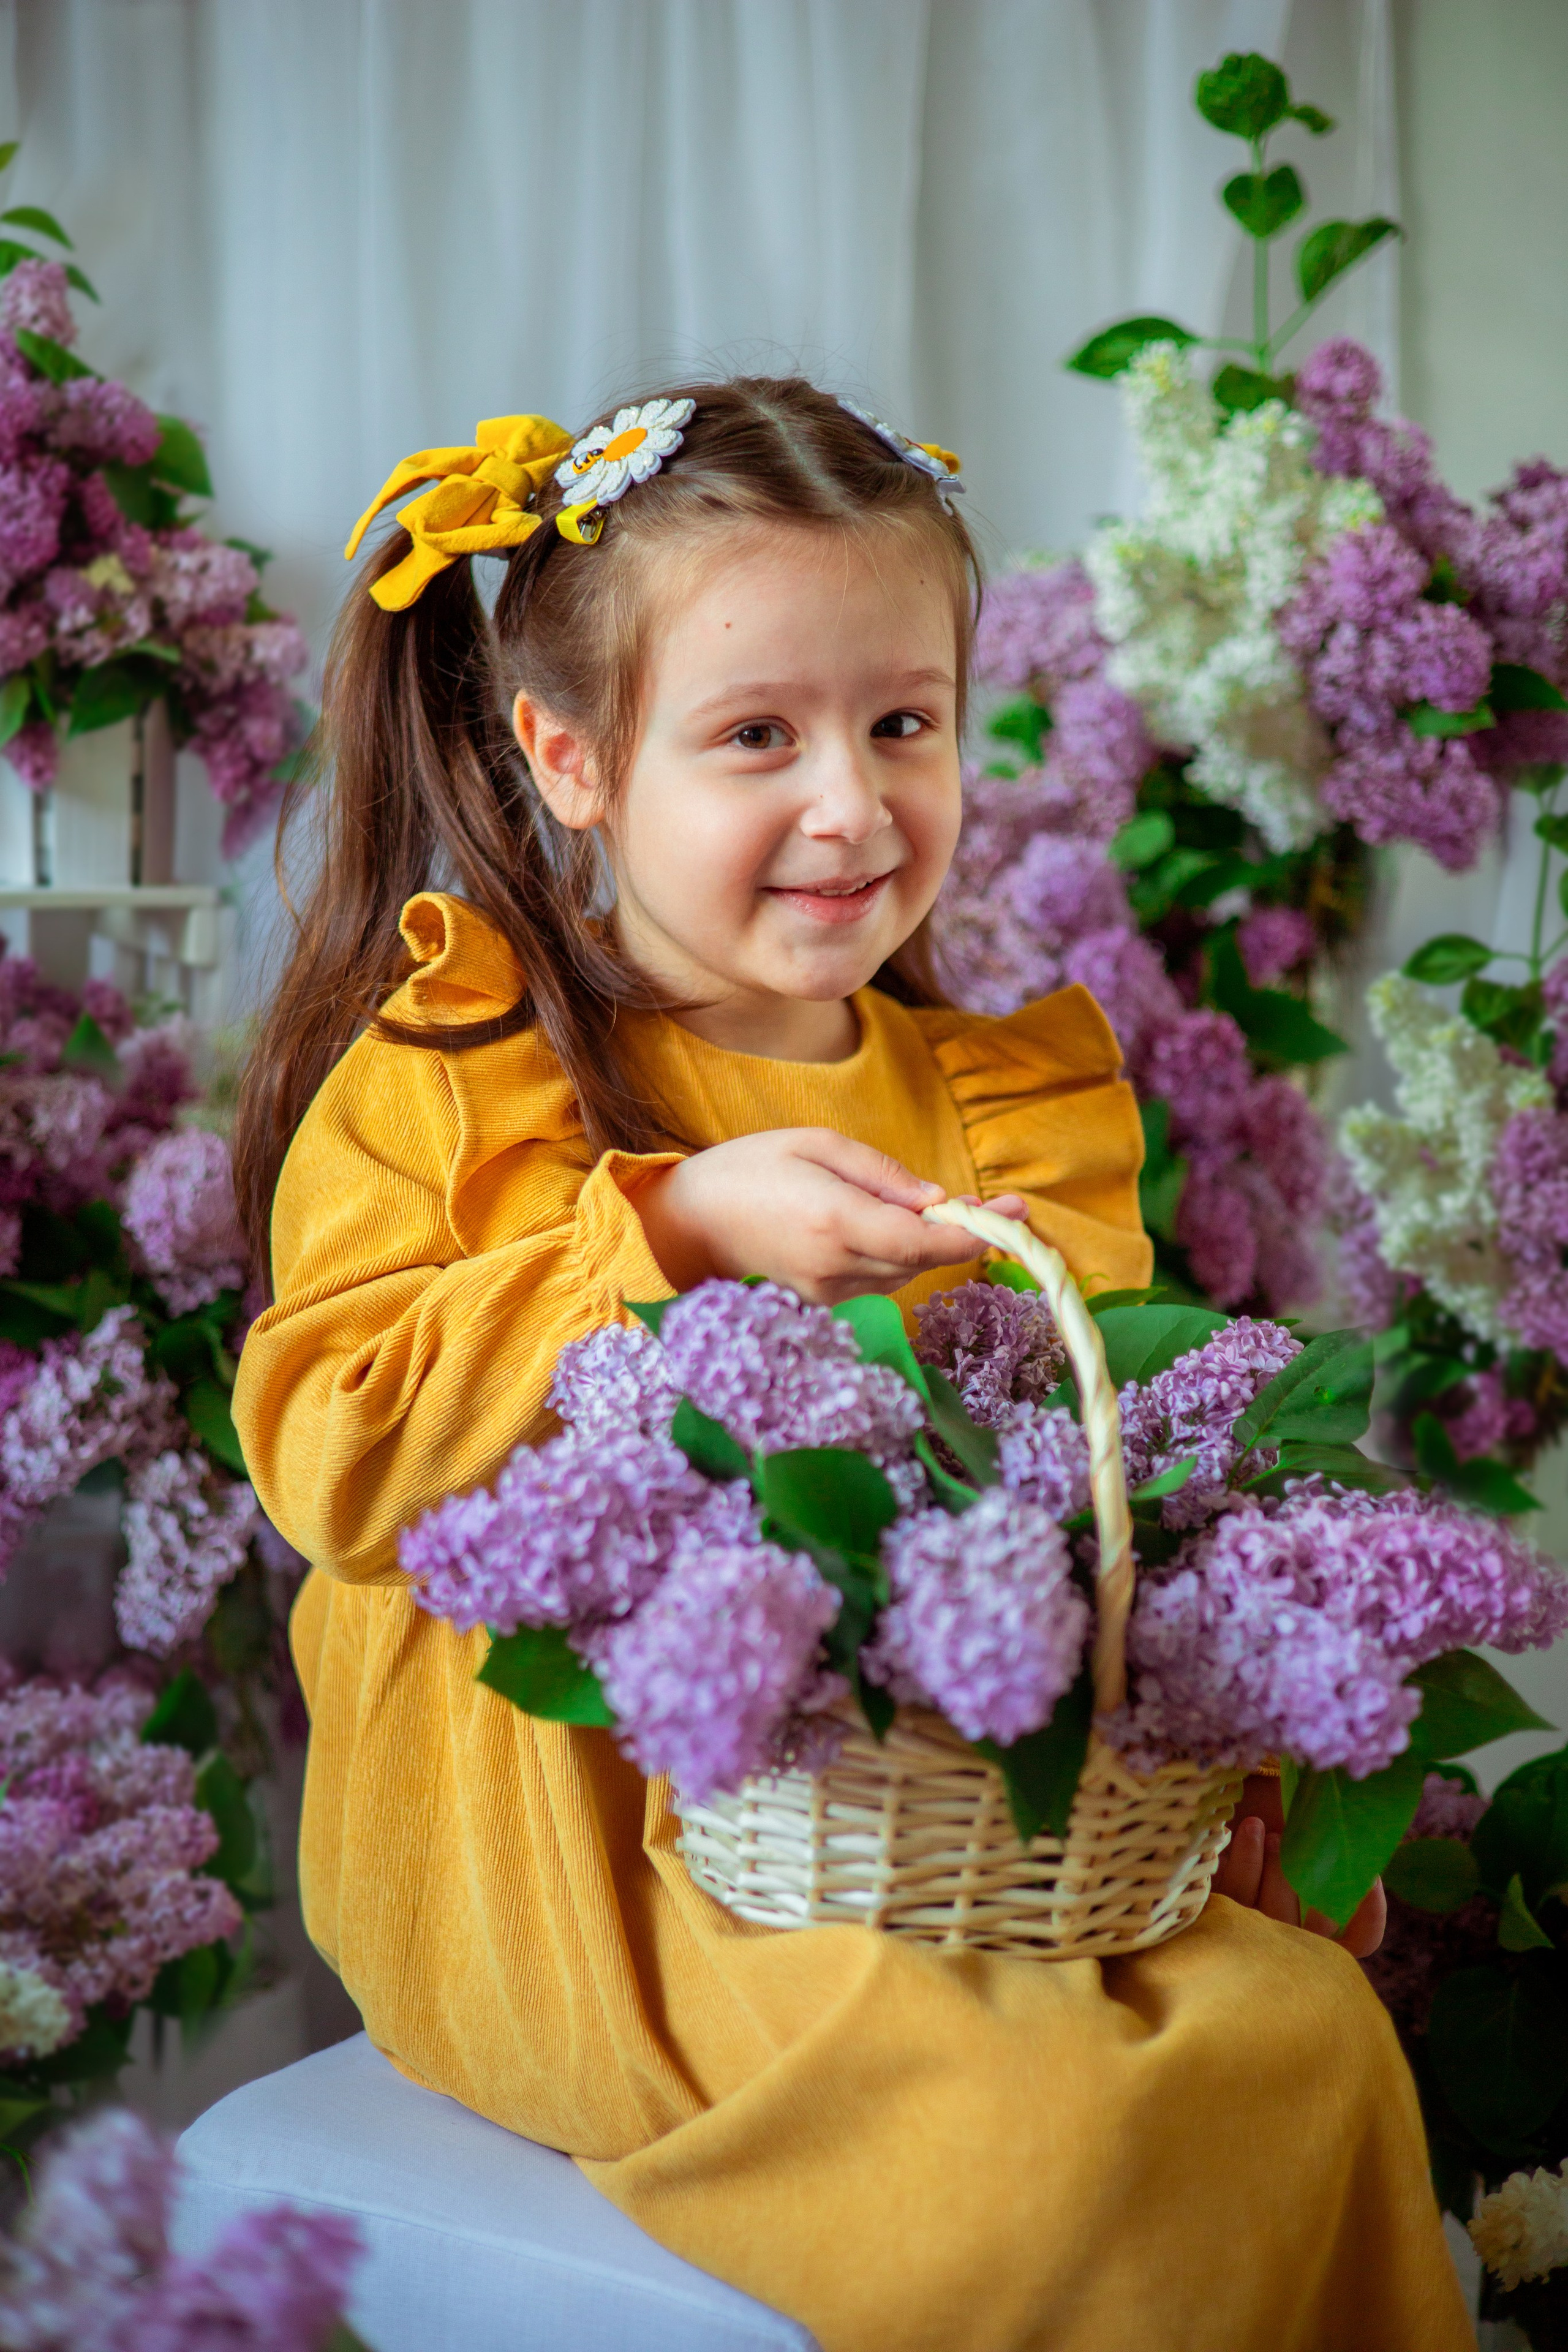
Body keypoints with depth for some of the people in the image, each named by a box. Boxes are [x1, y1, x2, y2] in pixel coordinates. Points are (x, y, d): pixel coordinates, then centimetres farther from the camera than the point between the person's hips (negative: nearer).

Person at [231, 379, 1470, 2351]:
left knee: (1303, 2037, -16)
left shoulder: (1012, 1093, 10)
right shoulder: (451, 1067, -2)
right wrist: (678, 1232, -20)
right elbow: (326, 1453, -14)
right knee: (1038, 2116, -26)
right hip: (576, 1819, -4)